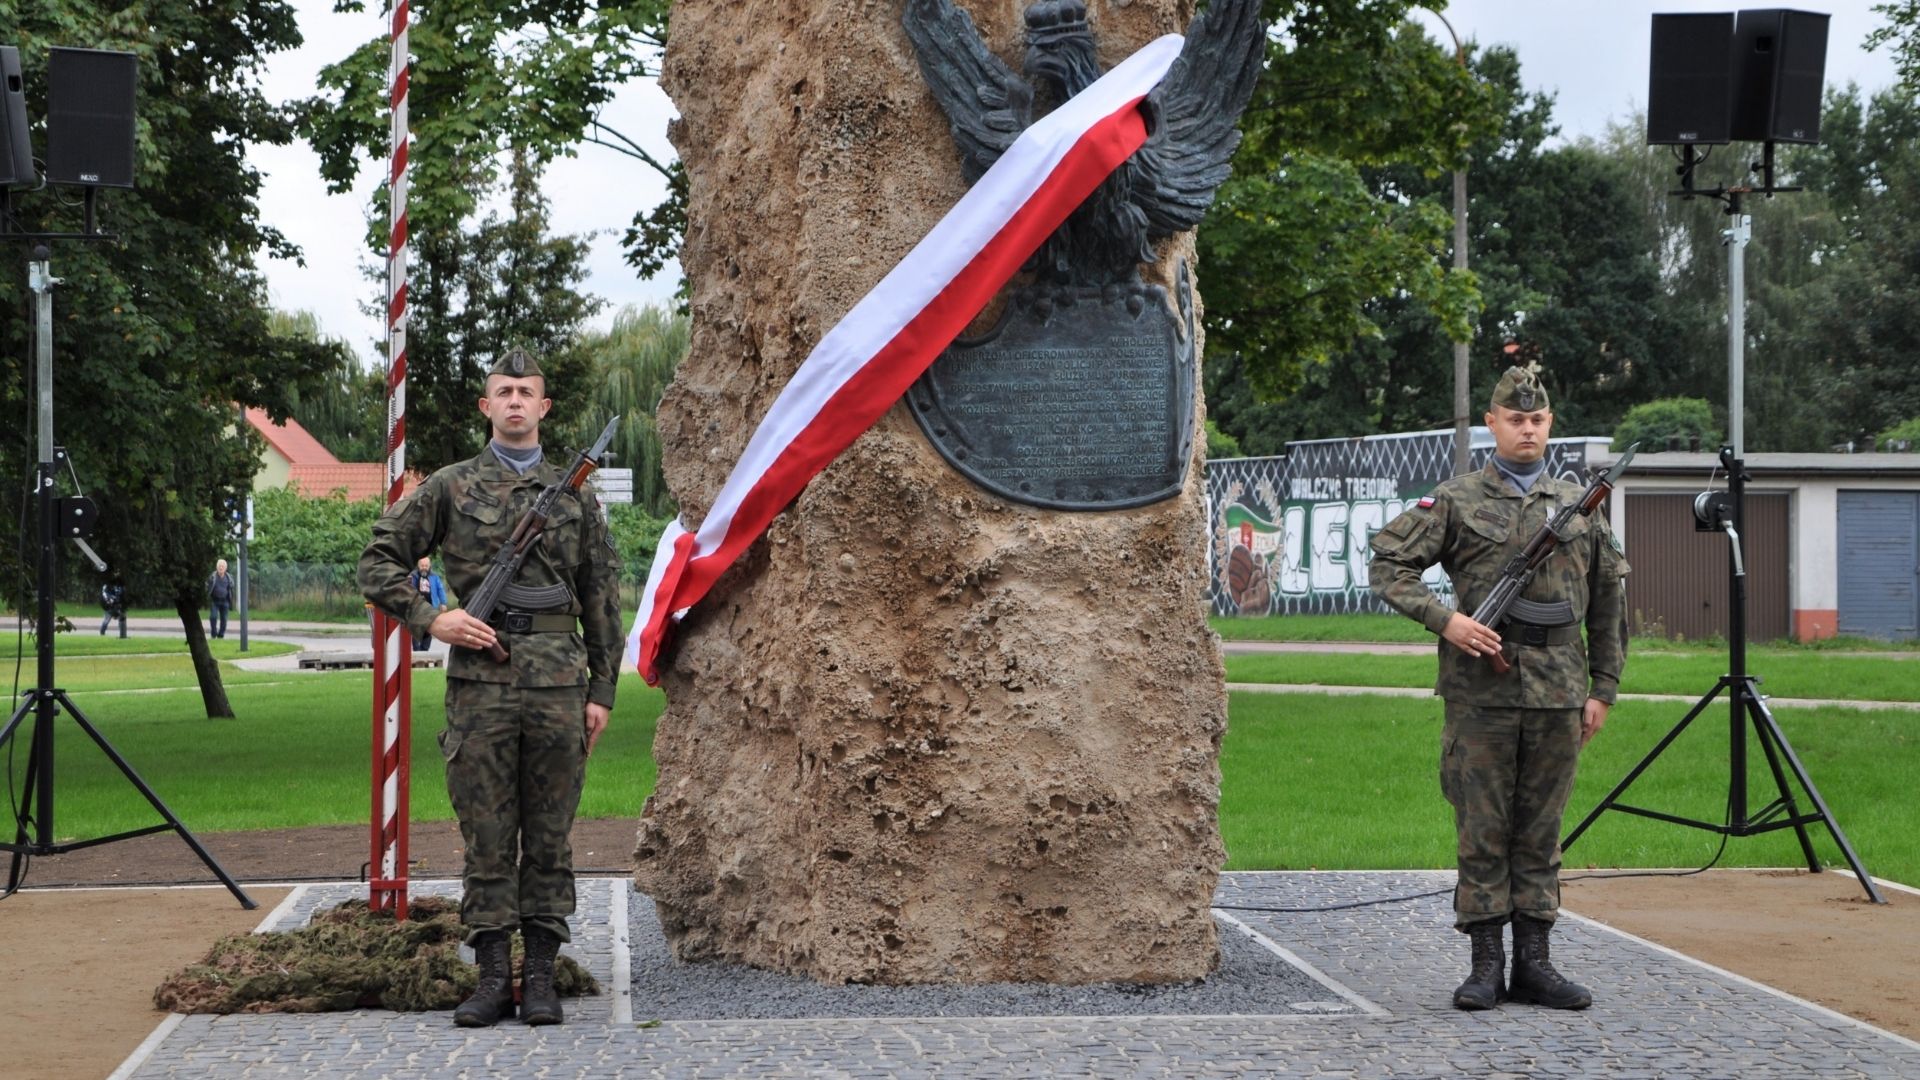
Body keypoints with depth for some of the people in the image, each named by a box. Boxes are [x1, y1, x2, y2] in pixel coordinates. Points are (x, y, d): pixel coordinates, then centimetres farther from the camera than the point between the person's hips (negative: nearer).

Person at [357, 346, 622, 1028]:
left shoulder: (575, 492, 11)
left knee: (549, 836, 3)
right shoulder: (449, 488, 8)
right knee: (487, 837, 1)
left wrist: (602, 690, 6)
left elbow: (602, 597, 11)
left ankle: (541, 977, 9)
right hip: (480, 679, -1)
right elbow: (379, 564, 9)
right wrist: (430, 618, -6)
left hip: (558, 682, 1)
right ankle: (493, 977, 6)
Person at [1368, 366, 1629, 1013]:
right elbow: (1388, 564, 0)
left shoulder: (1580, 504, 12)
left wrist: (1603, 688, 11)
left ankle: (1533, 962, 13)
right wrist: (1445, 620, -13)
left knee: (1541, 831, 7)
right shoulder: (1455, 501, 3)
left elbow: (1609, 601, 16)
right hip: (1482, 691, -3)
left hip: (1558, 692, 3)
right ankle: (1486, 964, 6)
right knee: (1482, 830, 1)